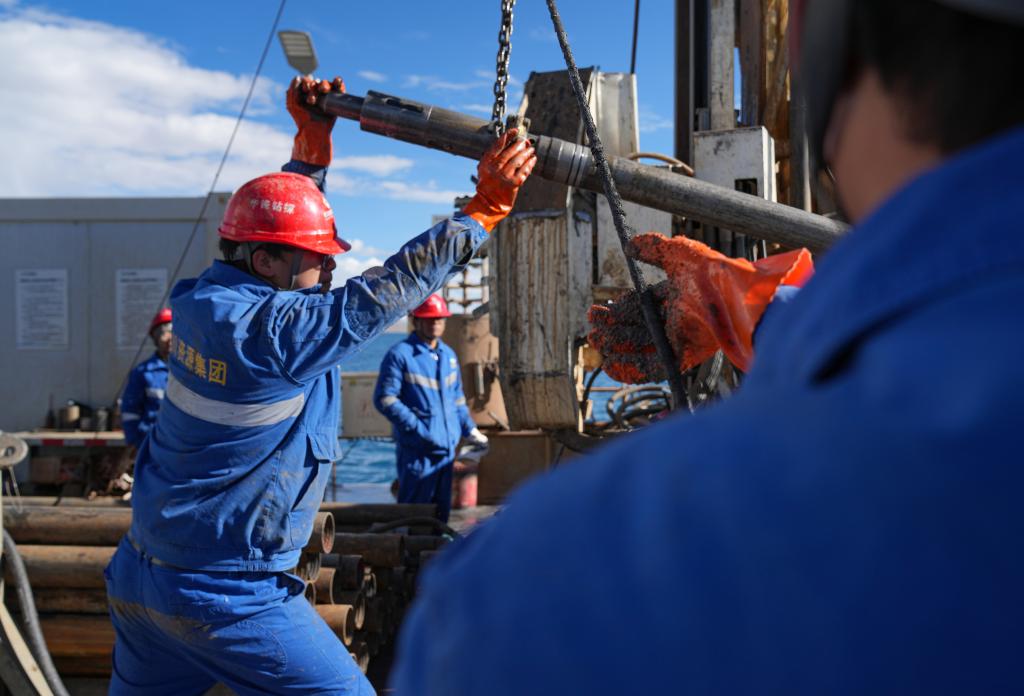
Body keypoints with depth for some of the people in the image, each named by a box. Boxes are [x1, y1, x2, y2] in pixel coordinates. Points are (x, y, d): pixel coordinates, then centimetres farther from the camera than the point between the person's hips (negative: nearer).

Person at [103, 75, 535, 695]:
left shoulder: (207, 296, -1)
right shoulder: (274, 331, -24)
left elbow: (272, 222, 15)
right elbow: (388, 289, -21)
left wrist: (313, 139, 14)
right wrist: (485, 208, -15)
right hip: (225, 593, -9)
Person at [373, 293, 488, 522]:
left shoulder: (449, 355, 13)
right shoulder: (400, 354, -9)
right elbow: (384, 399, -14)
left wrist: (470, 429, 15)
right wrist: (417, 427, -18)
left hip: (447, 448, 7)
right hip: (417, 451, -7)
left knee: (442, 510, 15)